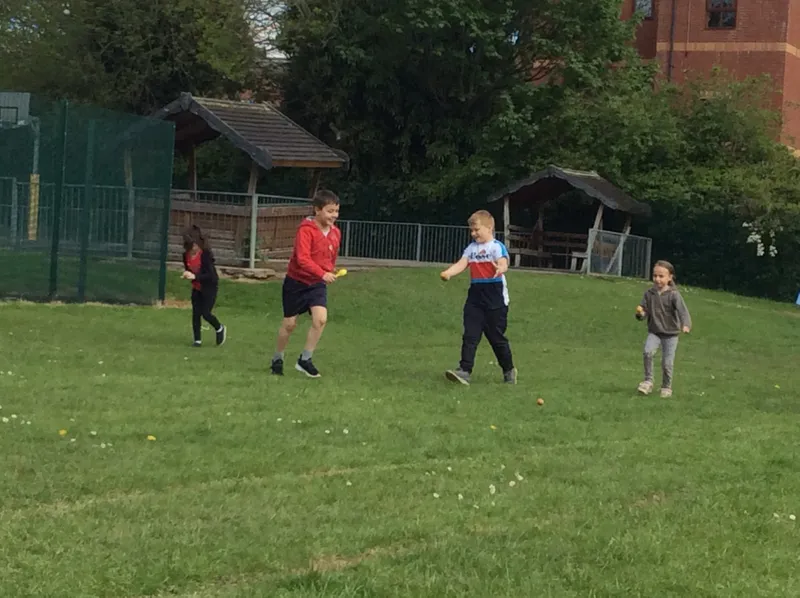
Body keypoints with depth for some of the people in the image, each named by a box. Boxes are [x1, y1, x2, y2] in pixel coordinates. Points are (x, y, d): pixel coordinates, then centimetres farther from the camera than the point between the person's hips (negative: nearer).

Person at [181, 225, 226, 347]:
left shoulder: (205, 255, -26)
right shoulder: (186, 255, -7)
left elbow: (211, 275, -26)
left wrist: (194, 276, -34)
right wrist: (187, 274, -14)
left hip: (209, 287, -6)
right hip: (196, 288, 6)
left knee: (206, 313, -8)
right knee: (196, 314, 2)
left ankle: (220, 329, 21)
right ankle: (197, 340, 11)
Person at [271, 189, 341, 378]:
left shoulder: (335, 233, -2)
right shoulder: (306, 230, -22)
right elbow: (302, 258, -31)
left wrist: (329, 274, 14)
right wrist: (323, 274, -40)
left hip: (317, 284, 4)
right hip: (296, 281, -4)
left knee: (321, 318, -16)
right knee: (290, 323, 6)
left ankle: (305, 359, -3)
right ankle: (277, 360, 28)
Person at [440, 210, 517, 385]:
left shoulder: (497, 247, -7)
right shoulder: (471, 248, 10)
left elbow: (503, 263, -23)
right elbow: (461, 264, -1)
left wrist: (500, 269, -48)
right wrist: (448, 273, -21)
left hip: (495, 298, -5)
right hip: (475, 297, 5)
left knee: (496, 337, 5)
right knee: (470, 336, -4)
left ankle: (509, 370, 23)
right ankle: (464, 371, -8)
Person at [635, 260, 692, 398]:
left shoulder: (673, 295, -13)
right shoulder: (649, 294, -1)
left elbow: (682, 310, -24)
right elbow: (645, 312, 4)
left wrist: (686, 325, -43)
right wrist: (640, 313, -21)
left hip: (671, 334, -2)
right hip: (654, 332, 2)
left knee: (667, 363, 0)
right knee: (648, 352, -23)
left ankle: (666, 387, 22)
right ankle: (648, 380, -7)